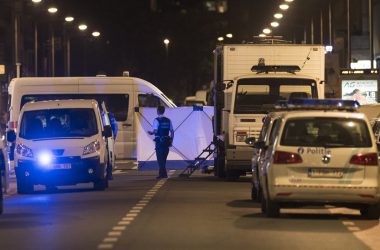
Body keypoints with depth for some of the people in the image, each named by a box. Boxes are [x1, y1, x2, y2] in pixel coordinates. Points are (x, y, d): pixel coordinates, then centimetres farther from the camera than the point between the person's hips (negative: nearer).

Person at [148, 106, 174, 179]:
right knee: (163, 159, 14)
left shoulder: (156, 120, -9)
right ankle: (161, 173, 17)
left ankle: (163, 174, -5)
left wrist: (151, 133, 3)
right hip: (166, 142, 5)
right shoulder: (168, 120, 9)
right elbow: (172, 132, 9)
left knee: (160, 159, -1)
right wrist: (171, 141, 14)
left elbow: (155, 131, -18)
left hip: (159, 142, -5)